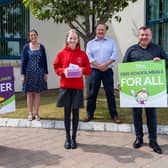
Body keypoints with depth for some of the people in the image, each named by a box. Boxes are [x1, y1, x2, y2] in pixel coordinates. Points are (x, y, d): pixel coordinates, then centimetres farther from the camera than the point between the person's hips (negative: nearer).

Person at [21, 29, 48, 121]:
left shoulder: (41, 47, 5)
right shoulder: (26, 47, 2)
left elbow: (44, 61, 6)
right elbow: (23, 61, 1)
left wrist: (46, 73, 2)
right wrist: (22, 74, -5)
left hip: (39, 73, 1)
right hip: (29, 73, -1)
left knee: (37, 93, 6)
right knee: (29, 93, 4)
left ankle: (36, 113, 14)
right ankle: (30, 113, 13)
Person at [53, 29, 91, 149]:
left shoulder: (82, 54, 3)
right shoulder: (62, 53, 2)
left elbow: (88, 70, 6)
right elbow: (56, 68, 7)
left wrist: (82, 70, -14)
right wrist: (63, 71, -12)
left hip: (78, 87, 0)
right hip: (65, 86, 0)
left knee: (75, 111, 6)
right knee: (67, 112, 7)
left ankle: (74, 138, 18)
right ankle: (68, 138, 18)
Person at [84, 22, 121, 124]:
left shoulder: (111, 42, 11)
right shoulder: (90, 43, 10)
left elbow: (114, 55, -3)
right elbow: (89, 56, -3)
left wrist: (105, 64, -17)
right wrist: (98, 66, -16)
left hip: (108, 71, 0)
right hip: (94, 71, 0)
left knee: (110, 93, 2)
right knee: (92, 93, 4)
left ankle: (114, 115, 9)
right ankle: (90, 114, 15)